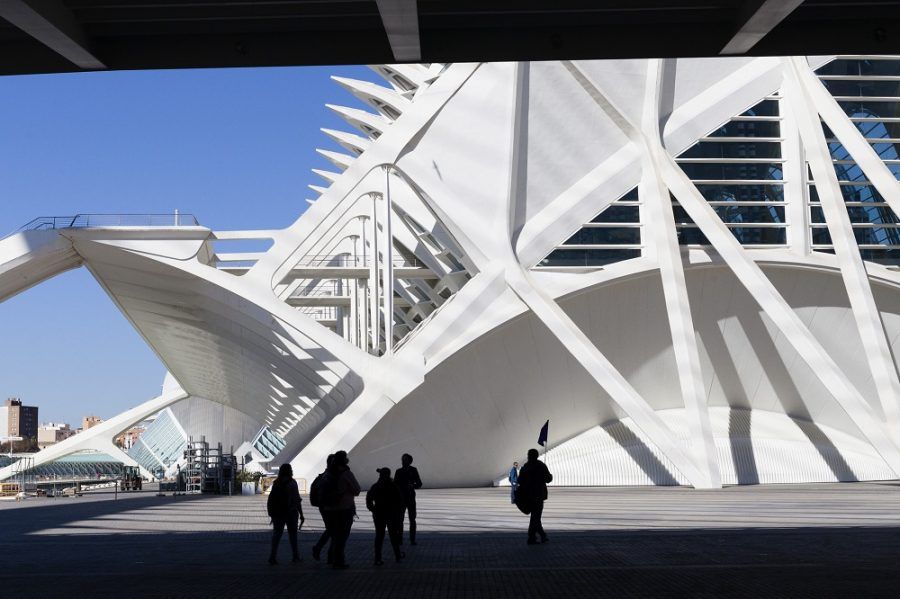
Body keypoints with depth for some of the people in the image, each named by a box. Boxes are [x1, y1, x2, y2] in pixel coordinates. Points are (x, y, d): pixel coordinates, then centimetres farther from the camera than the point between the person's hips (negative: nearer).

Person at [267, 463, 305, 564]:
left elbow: (271, 499, 6)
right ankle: (295, 557, 15)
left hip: (278, 513, 3)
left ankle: (272, 556, -5)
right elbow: (297, 500, -10)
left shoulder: (276, 483, 3)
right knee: (292, 534, 9)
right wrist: (301, 514, -5)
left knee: (277, 533, 5)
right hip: (291, 512, -3)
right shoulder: (292, 483, -9)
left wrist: (272, 514, 14)